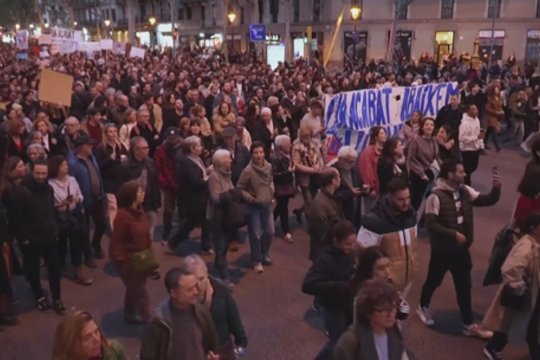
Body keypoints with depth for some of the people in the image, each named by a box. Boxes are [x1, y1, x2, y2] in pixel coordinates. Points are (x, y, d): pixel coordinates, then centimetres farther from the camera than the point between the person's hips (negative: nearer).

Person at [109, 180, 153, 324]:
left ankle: (130, 314, 40)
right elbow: (116, 241, -22)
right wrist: (121, 260, -20)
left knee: (134, 289, 23)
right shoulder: (122, 215, -26)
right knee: (140, 291, -1)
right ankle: (147, 319, 9)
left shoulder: (138, 210, 2)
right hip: (128, 261, -9)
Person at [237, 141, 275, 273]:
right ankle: (257, 261, 22)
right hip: (254, 207, -6)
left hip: (267, 204, 6)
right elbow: (239, 189, -14)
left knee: (269, 232, 16)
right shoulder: (248, 171, -22)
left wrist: (272, 191, 0)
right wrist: (252, 199, -18)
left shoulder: (269, 166, -4)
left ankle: (265, 255, 40)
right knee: (256, 235, 4)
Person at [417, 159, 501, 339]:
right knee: (434, 280, 14)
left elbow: (488, 201, 2)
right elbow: (430, 224, -22)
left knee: (464, 286, 12)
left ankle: (469, 324, 23)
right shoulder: (436, 196, -21)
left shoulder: (465, 191, -1)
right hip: (442, 249, -6)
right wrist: (454, 234, -23)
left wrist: (496, 188, -17)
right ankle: (423, 307, 41)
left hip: (461, 248, 6)